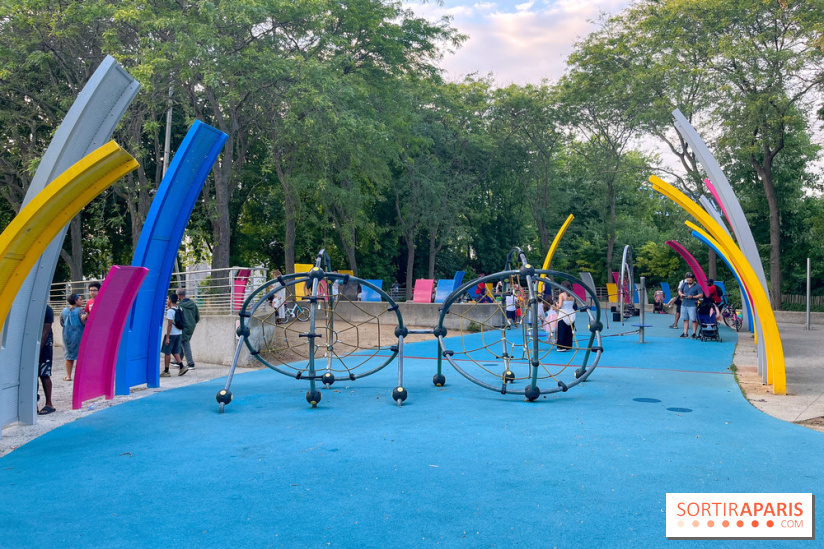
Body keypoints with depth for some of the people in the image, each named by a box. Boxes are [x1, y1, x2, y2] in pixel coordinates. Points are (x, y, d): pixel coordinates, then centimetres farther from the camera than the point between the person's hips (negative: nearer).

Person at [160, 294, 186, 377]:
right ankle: (182, 367, 4)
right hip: (178, 333, 7)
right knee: (175, 351, 15)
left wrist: (167, 337, -17)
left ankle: (166, 371, 7)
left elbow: (170, 324, -19)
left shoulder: (170, 311, -15)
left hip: (171, 334, -7)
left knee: (167, 352, 2)